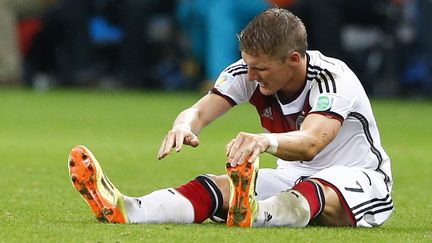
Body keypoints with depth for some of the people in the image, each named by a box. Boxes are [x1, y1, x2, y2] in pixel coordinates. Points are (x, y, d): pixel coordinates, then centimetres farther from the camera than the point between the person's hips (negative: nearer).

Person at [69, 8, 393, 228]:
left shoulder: (334, 79, -25)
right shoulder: (248, 73, -7)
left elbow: (309, 144, -42)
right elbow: (201, 110, -19)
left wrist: (265, 141, -64)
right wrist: (184, 126, -45)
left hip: (358, 178, -5)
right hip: (294, 178, 5)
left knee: (317, 190, -41)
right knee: (222, 185, -23)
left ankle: (255, 215, -75)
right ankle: (126, 211, -49)